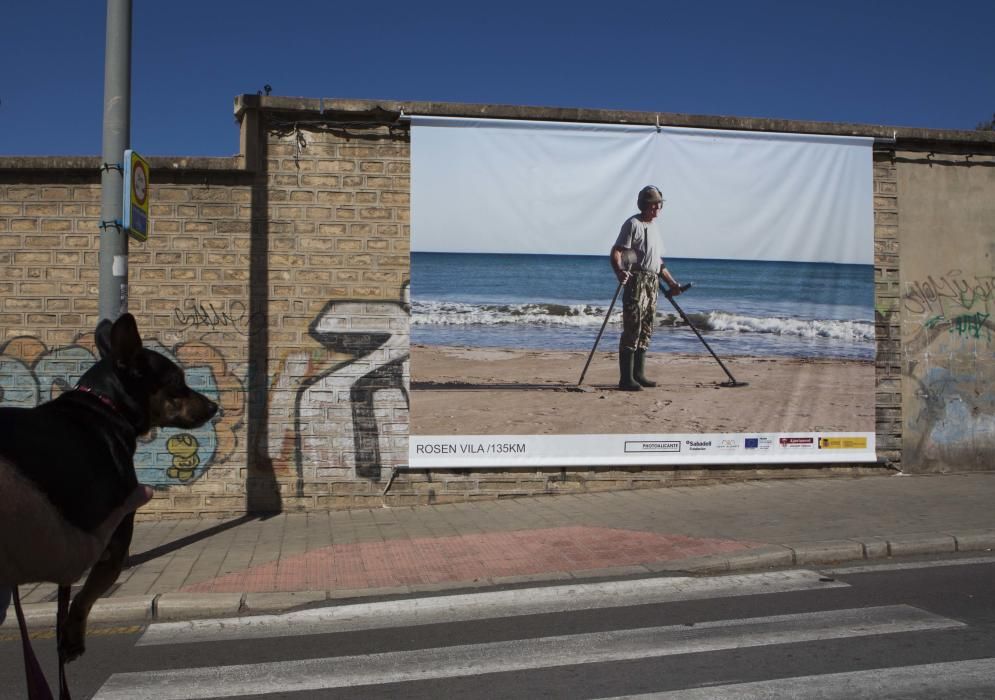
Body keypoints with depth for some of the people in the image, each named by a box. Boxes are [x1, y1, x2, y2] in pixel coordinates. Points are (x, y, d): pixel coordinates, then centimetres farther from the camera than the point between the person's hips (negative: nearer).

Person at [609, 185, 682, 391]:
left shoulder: (654, 227, 22)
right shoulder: (633, 224, -5)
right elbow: (616, 252, -14)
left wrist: (671, 283, 25)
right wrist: (619, 271, -33)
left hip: (652, 282, 9)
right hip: (636, 280, -9)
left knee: (646, 330, 9)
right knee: (632, 329, -11)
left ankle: (638, 374, 15)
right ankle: (626, 379, -11)